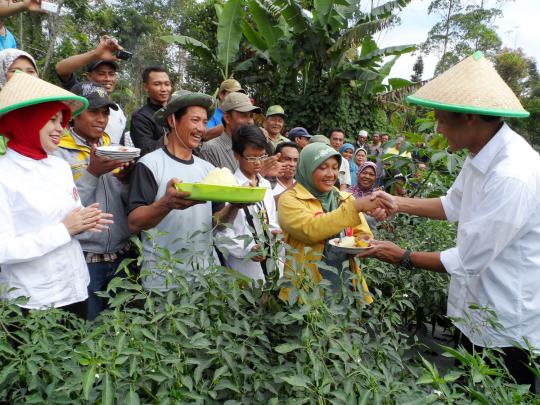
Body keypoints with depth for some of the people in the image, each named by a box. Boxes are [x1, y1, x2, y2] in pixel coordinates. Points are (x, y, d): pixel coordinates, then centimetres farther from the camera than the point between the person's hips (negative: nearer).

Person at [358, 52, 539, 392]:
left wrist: (404, 258, -13)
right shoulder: (483, 154, -2)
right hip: (476, 315, 8)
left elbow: (466, 262, -25)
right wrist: (398, 203, 7)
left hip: (507, 331, -8)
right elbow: (454, 205, 15)